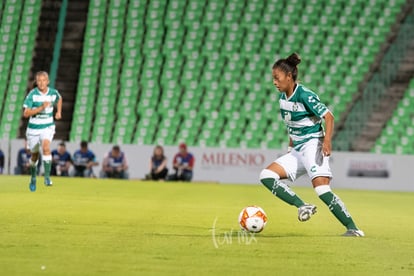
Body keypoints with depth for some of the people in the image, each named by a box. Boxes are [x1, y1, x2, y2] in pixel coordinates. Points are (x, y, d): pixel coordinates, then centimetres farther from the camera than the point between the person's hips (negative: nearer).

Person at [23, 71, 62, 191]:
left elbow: (59, 98, 22)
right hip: (34, 128, 0)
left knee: (46, 147, -27)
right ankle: (33, 179, 37)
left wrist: (59, 112, 10)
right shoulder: (32, 94, -14)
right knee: (35, 155, 13)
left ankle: (47, 177, -25)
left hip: (48, 127, 0)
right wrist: (41, 108, -29)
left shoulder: (53, 93, -5)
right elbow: (26, 113, -21)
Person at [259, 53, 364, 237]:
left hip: (313, 145, -9)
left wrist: (327, 140, -28)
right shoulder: (283, 97, 10)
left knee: (322, 189, -22)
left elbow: (328, 116, -16)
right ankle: (302, 206, -13)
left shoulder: (305, 96, -14)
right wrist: (290, 148, 23)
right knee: (266, 176, -4)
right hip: (297, 151, 9)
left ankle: (353, 228, -16)